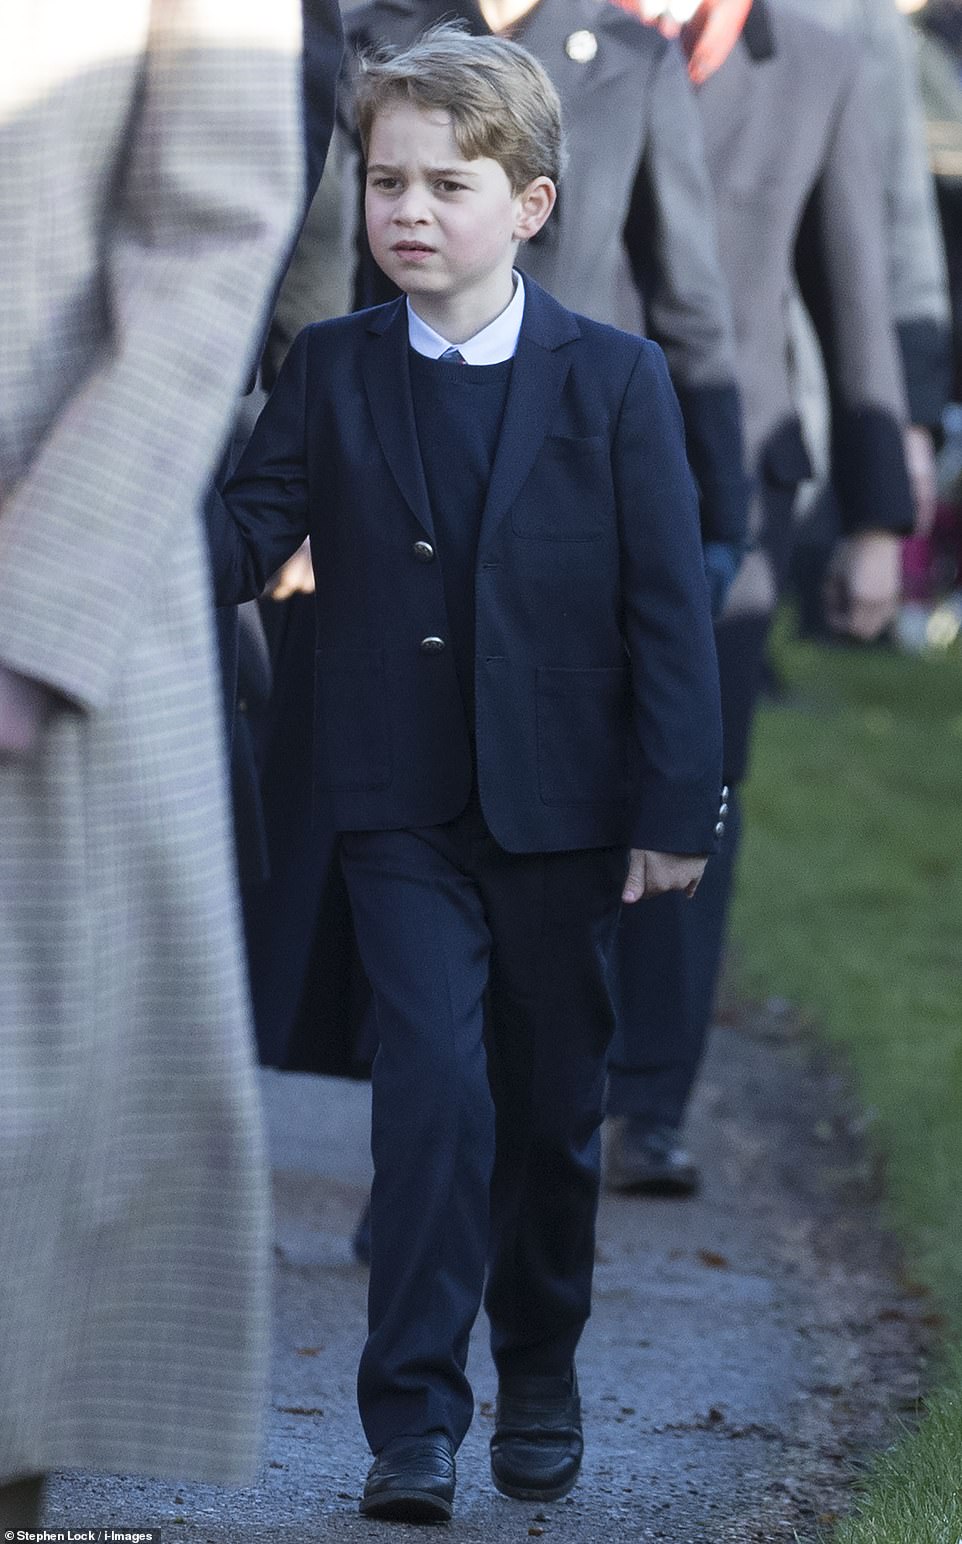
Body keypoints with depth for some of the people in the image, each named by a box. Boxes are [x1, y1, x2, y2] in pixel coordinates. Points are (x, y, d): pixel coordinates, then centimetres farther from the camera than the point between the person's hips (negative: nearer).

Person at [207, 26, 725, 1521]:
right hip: (403, 809, 0)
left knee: (553, 1107, 11)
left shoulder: (615, 378, -3)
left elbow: (670, 604, -3)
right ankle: (414, 1423, -10)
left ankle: (540, 1382, 29)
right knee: (435, 1090, -12)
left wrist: (676, 809, -6)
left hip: (561, 807, 0)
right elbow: (247, 541, -5)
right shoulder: (330, 372, 2)